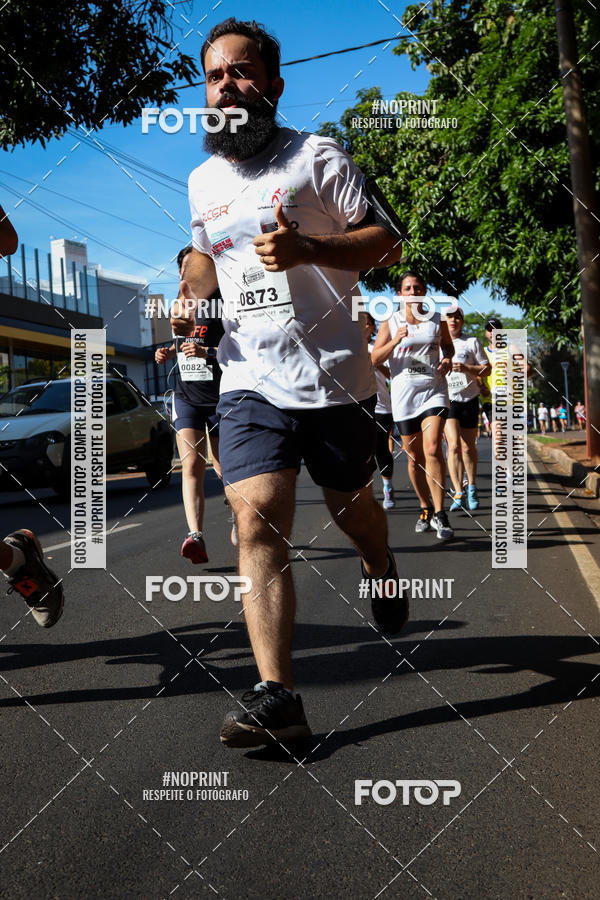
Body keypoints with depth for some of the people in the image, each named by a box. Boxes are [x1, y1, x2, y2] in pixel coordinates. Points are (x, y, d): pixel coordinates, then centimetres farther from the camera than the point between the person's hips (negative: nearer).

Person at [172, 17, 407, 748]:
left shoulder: (316, 157, -2)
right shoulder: (202, 181, 13)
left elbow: (386, 243, -4)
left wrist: (308, 248, -22)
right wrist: (190, 296, 7)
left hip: (333, 374, -2)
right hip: (250, 380, 3)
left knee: (350, 508, 14)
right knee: (256, 519, -15)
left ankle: (379, 567, 52)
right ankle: (275, 697, -18)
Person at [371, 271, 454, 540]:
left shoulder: (437, 320, 7)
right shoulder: (390, 323, 4)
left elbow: (448, 345, 24)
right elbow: (375, 359, 0)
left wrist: (448, 359, 2)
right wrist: (395, 341, -16)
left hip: (434, 390, -1)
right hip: (404, 394, 1)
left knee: (432, 449, -17)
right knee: (413, 455, 7)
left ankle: (439, 513, -14)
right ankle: (425, 508, 25)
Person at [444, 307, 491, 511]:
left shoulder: (472, 342, 7)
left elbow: (487, 369, 4)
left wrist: (466, 368, -13)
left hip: (469, 399, 1)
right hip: (446, 400, 0)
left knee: (468, 447, 7)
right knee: (453, 446, -15)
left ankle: (471, 488, 28)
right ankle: (458, 494, -17)